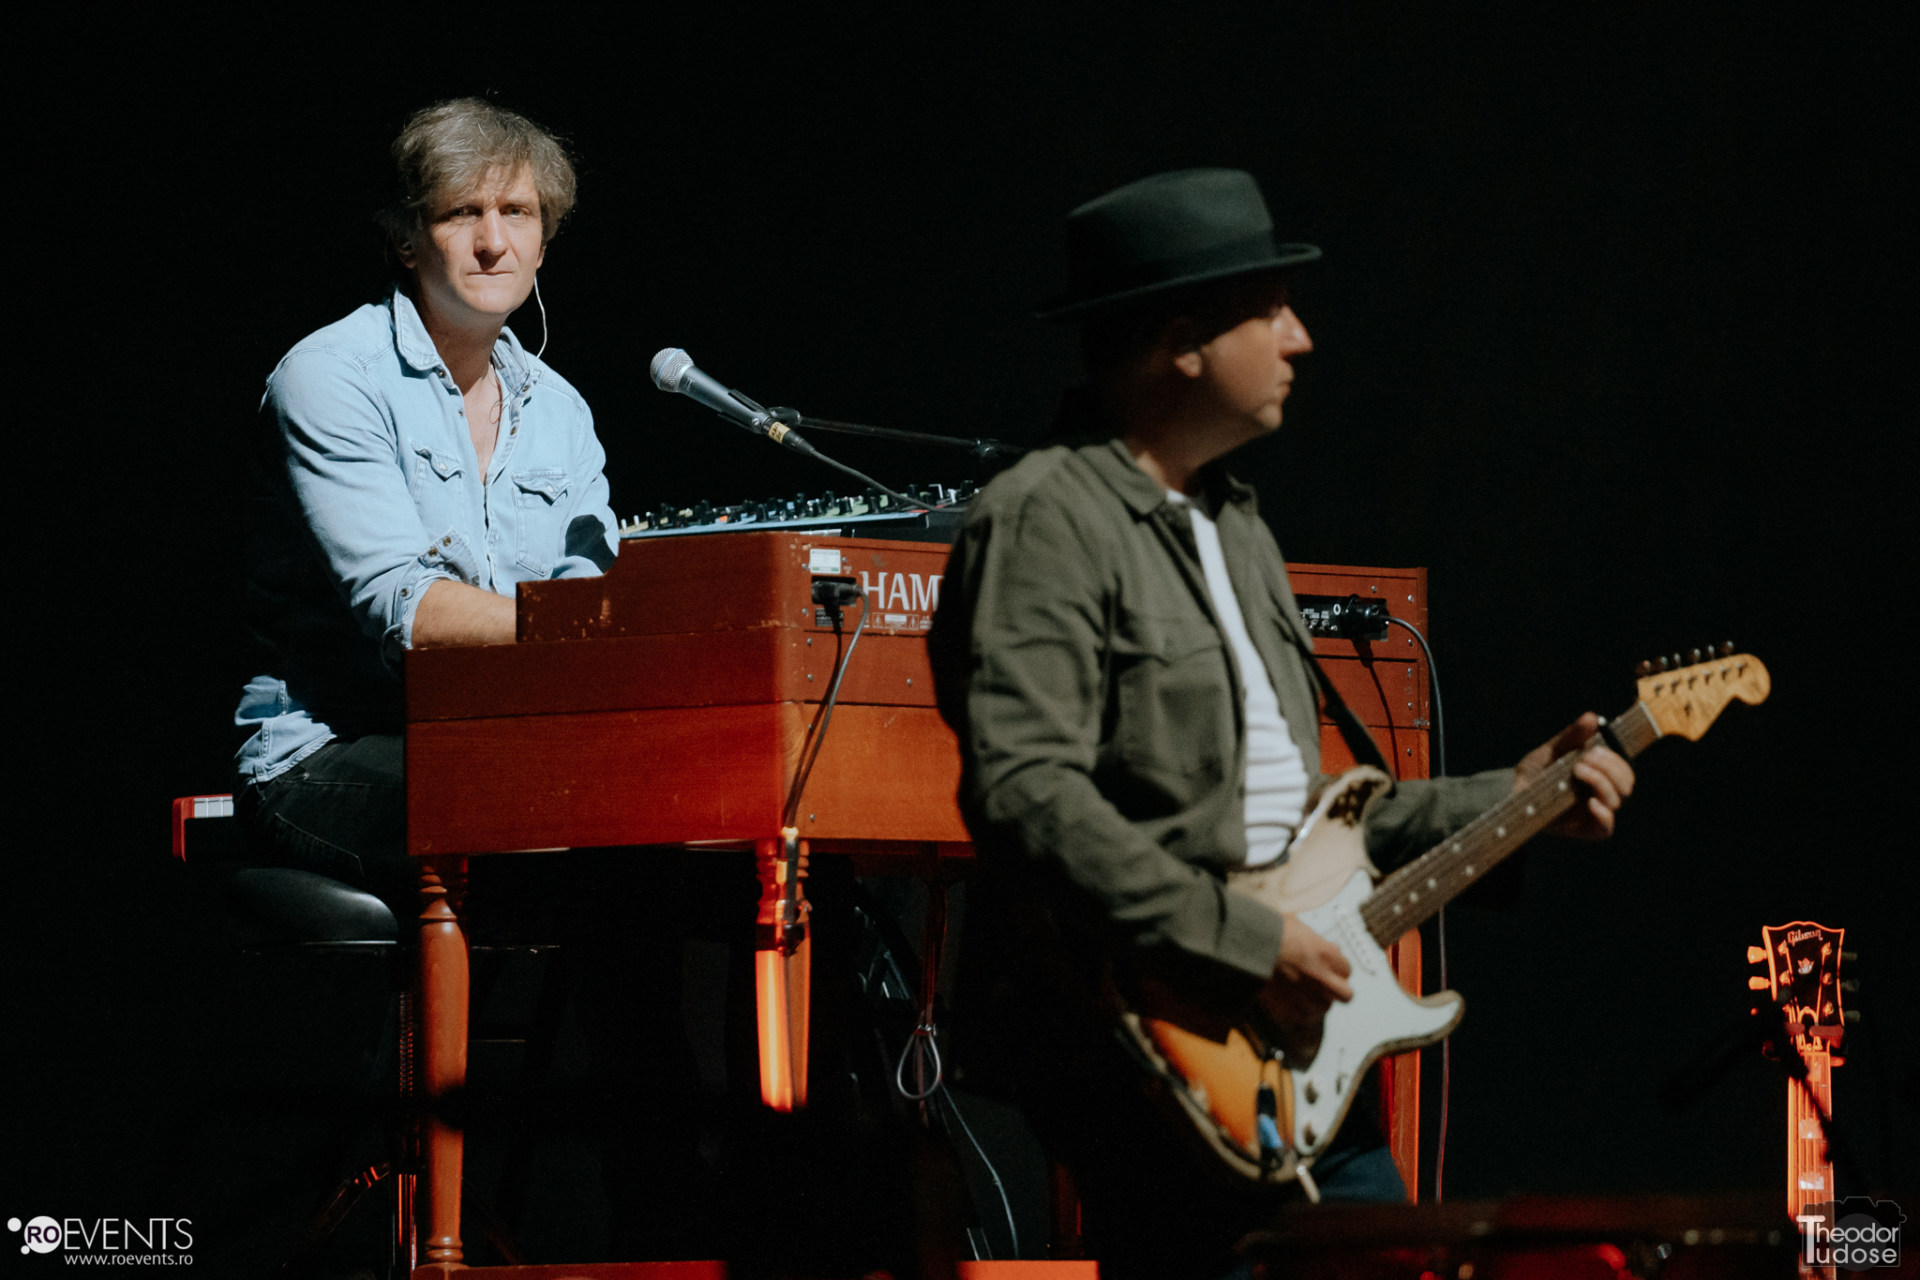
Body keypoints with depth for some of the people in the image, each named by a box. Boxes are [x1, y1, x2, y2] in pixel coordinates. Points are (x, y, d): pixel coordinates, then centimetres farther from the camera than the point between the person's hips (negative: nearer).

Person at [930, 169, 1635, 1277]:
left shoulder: (1236, 529, 21)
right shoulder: (1047, 519, -10)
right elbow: (1024, 790, -22)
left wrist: (1506, 802, 19)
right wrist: (1238, 941, -21)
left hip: (1286, 1055, 9)